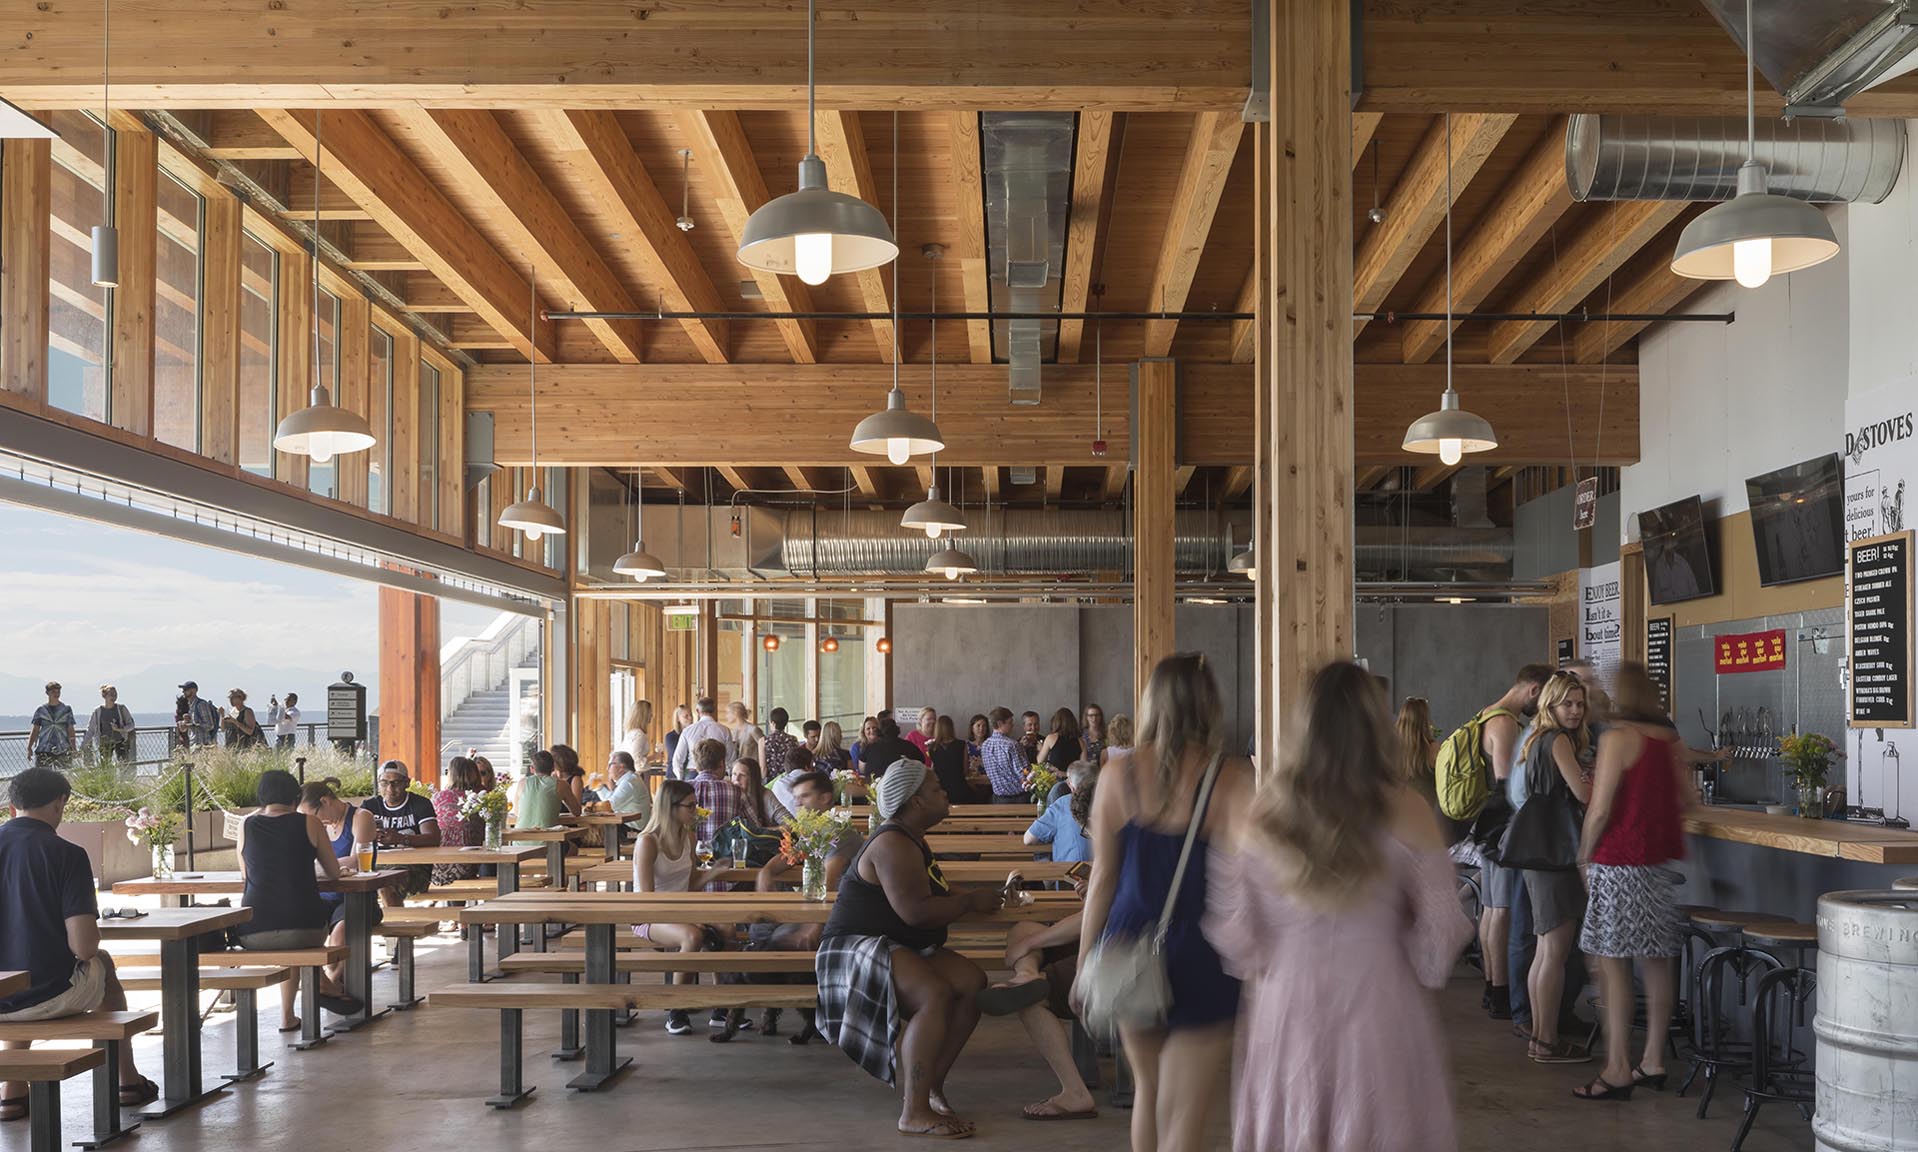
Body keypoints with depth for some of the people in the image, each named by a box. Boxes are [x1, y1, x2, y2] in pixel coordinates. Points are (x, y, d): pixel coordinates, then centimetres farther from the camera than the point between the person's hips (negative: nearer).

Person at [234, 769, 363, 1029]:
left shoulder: (246, 826, 6)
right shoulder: (310, 823, 1)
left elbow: (245, 876, 18)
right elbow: (334, 873, 11)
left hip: (251, 934, 2)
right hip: (304, 928, -2)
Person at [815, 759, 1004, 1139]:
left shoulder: (912, 840, 17)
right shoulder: (894, 844, -17)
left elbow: (930, 896, 20)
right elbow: (914, 911, -26)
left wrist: (979, 897, 5)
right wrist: (972, 902, -15)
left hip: (902, 949, 10)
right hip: (857, 948, -10)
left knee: (974, 983, -12)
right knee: (935, 994, -33)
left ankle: (930, 1085, -2)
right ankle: (915, 1112, -31)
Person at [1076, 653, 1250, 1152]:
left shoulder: (1118, 776, -1)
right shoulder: (1232, 777, -9)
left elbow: (1102, 879, 3)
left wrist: (1086, 964, 11)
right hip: (1201, 959, -3)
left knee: (1148, 1089, 26)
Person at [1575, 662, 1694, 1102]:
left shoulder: (1618, 737, -12)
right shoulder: (1670, 739, 9)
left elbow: (1600, 808, -14)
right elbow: (1690, 798, 13)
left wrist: (1585, 855, -2)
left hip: (1619, 863, -7)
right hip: (1660, 860, 8)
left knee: (1613, 964, -4)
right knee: (1656, 964, 12)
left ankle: (1618, 1069, -4)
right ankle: (1653, 1061, 19)